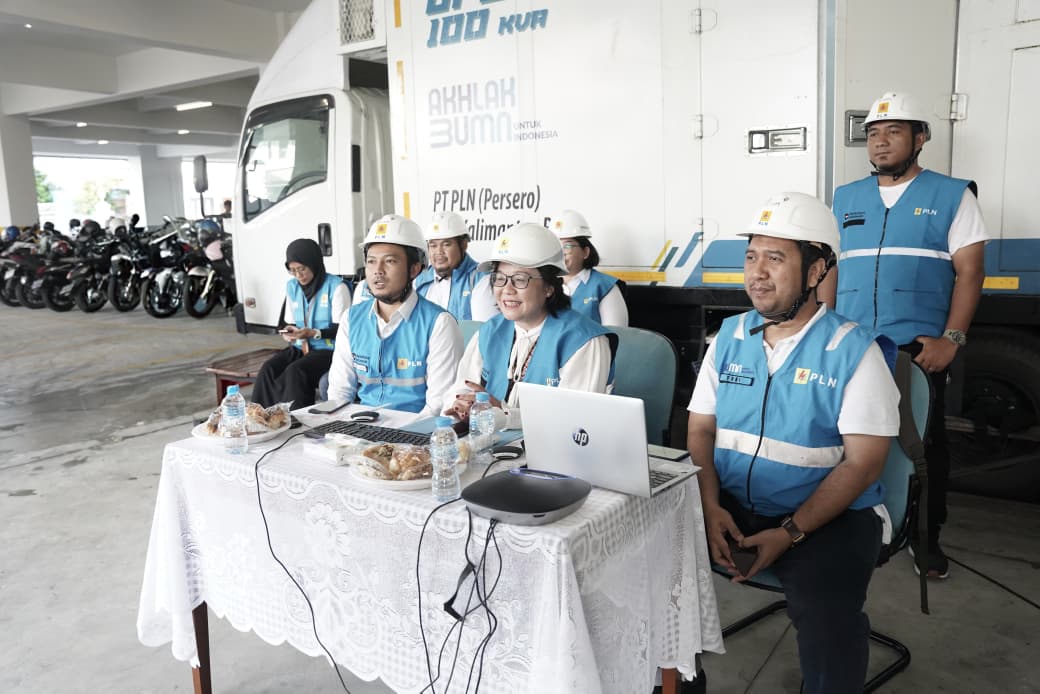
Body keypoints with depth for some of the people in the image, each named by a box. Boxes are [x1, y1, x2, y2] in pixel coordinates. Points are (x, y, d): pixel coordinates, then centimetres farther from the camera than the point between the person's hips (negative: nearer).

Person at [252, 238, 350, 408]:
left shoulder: (336, 287, -8)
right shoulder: (291, 287, 13)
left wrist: (313, 333, -24)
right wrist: (288, 332, -5)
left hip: (328, 349, -6)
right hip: (300, 348, 6)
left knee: (295, 372, -32)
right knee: (267, 369, -22)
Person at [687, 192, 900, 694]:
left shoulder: (854, 350, -8)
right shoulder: (729, 337, 6)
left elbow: (863, 461, -11)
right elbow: (701, 430, 7)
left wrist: (791, 532, -19)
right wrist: (711, 506, -10)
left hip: (828, 517, -4)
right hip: (731, 508, 5)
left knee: (827, 619, -30)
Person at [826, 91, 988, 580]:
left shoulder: (952, 195, 3)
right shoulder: (845, 198, 12)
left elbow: (969, 271, -2)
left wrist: (951, 339, -12)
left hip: (920, 347, -2)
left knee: (924, 444, 8)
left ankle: (926, 537, 24)